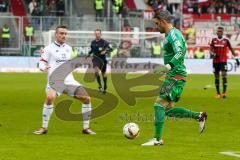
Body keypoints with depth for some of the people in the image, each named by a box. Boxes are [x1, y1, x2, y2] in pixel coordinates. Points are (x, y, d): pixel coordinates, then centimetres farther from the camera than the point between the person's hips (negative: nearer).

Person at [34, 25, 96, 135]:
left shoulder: (68, 48, 17)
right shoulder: (49, 48, 1)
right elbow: (42, 63, -5)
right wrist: (44, 68, -25)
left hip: (69, 80, 6)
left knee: (86, 98, -7)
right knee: (50, 97, -34)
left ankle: (86, 128, 6)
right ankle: (44, 128, -21)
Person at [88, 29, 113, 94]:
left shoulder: (104, 42, -11)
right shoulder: (93, 42, 3)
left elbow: (110, 49, -15)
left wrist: (105, 51, -31)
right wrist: (89, 54, 8)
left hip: (103, 59, -2)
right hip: (96, 59, 2)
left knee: (103, 73, 11)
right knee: (96, 71, -23)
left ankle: (105, 87, 31)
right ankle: (100, 86, -9)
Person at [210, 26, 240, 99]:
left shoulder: (226, 40, 0)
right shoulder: (214, 40, 5)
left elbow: (231, 49, 7)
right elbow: (211, 50, 5)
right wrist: (213, 54, -17)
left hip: (223, 60, -3)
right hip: (215, 61, 3)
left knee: (224, 75, -17)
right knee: (216, 77, 6)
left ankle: (224, 92, -18)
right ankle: (218, 93, 15)